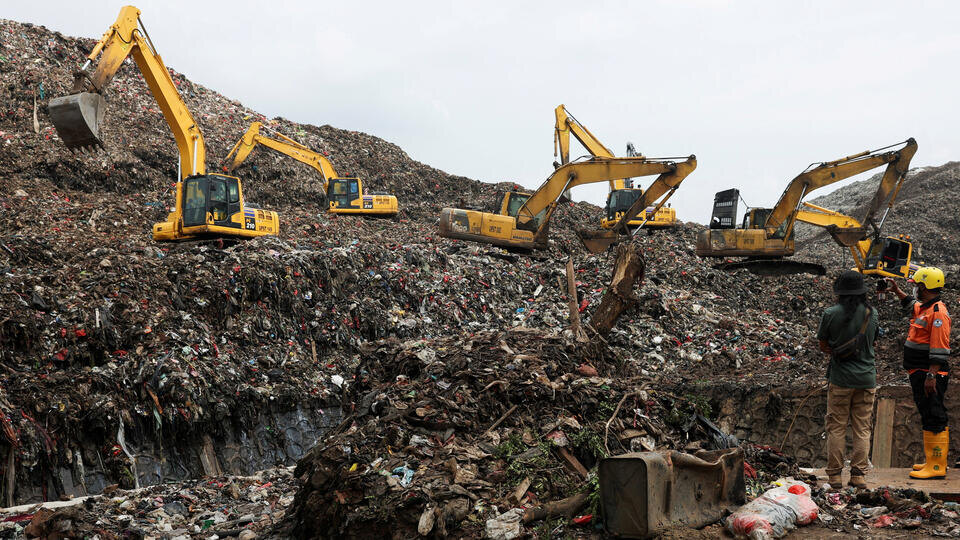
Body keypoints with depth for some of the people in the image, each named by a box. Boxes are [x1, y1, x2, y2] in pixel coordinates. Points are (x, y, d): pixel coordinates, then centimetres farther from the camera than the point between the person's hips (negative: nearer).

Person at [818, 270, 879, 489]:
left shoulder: (831, 314, -9)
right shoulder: (872, 313, 1)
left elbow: (823, 346, 0)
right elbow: (871, 341, 13)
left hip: (841, 379, -3)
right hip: (867, 378, 3)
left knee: (836, 428, 5)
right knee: (862, 429, 8)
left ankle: (835, 475, 6)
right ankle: (859, 475, 9)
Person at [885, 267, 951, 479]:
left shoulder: (938, 312, -16)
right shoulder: (924, 308, 14)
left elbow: (939, 350, -22)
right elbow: (911, 304, 42)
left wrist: (931, 376, -25)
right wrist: (896, 291, 36)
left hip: (930, 375, -10)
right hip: (919, 374, 10)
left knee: (934, 419, -8)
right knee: (929, 417, 15)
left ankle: (937, 466, -7)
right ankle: (933, 460, 23)